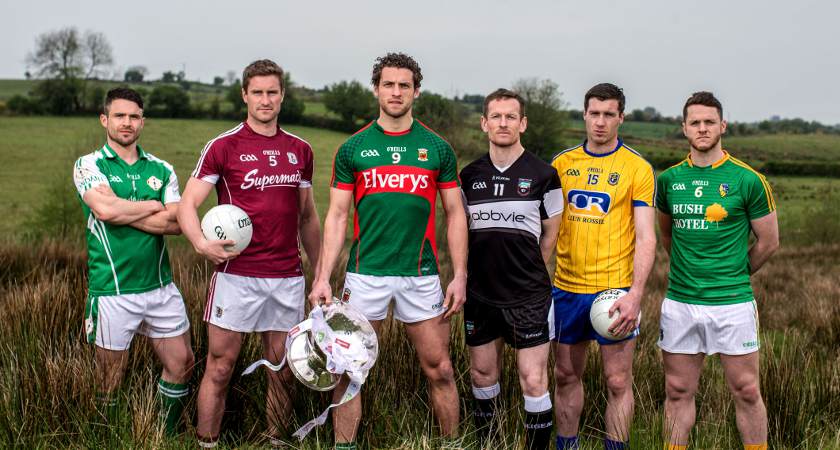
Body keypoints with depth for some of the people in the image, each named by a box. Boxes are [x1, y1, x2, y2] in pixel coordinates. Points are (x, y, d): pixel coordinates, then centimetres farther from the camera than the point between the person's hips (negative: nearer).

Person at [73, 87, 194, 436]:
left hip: (160, 285, 4)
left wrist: (121, 212, -13)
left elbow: (176, 224, -6)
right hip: (112, 289, -4)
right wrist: (154, 206, -7)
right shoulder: (89, 165, 0)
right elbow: (104, 209, -20)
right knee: (110, 378, 4)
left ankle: (167, 437, 28)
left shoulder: (161, 169, 9)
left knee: (182, 363, 9)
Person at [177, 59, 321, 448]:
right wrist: (201, 243, -25)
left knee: (282, 370, 10)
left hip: (288, 277, 4)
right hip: (236, 274, -3)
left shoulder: (300, 150, 11)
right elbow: (187, 204, -5)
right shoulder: (224, 146, -2)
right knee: (219, 369, 1)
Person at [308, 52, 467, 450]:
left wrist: (460, 276, 0)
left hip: (421, 275, 0)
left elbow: (455, 214, 7)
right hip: (365, 274, 0)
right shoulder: (352, 149, 4)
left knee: (439, 370, 6)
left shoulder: (437, 148, 5)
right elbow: (336, 216, 4)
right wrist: (323, 277, -4)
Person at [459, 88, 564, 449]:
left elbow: (550, 235, 6)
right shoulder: (469, 175, 5)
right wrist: (472, 274, 9)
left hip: (528, 297, -3)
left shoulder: (543, 175, -3)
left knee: (533, 380, -5)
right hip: (480, 294, 3)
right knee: (482, 373, 14)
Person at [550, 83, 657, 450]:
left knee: (618, 381, 2)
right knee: (566, 375, 13)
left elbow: (646, 238, -8)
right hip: (566, 288, 4)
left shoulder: (637, 168, -4)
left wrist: (635, 295, -17)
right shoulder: (562, 163, 6)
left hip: (614, 289, -3)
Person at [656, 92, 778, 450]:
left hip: (732, 303, -3)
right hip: (679, 302, 3)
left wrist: (734, 274, 11)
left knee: (746, 392, 5)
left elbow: (769, 241, 3)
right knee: (678, 392, 10)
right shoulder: (669, 179, 5)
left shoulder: (748, 180, -6)